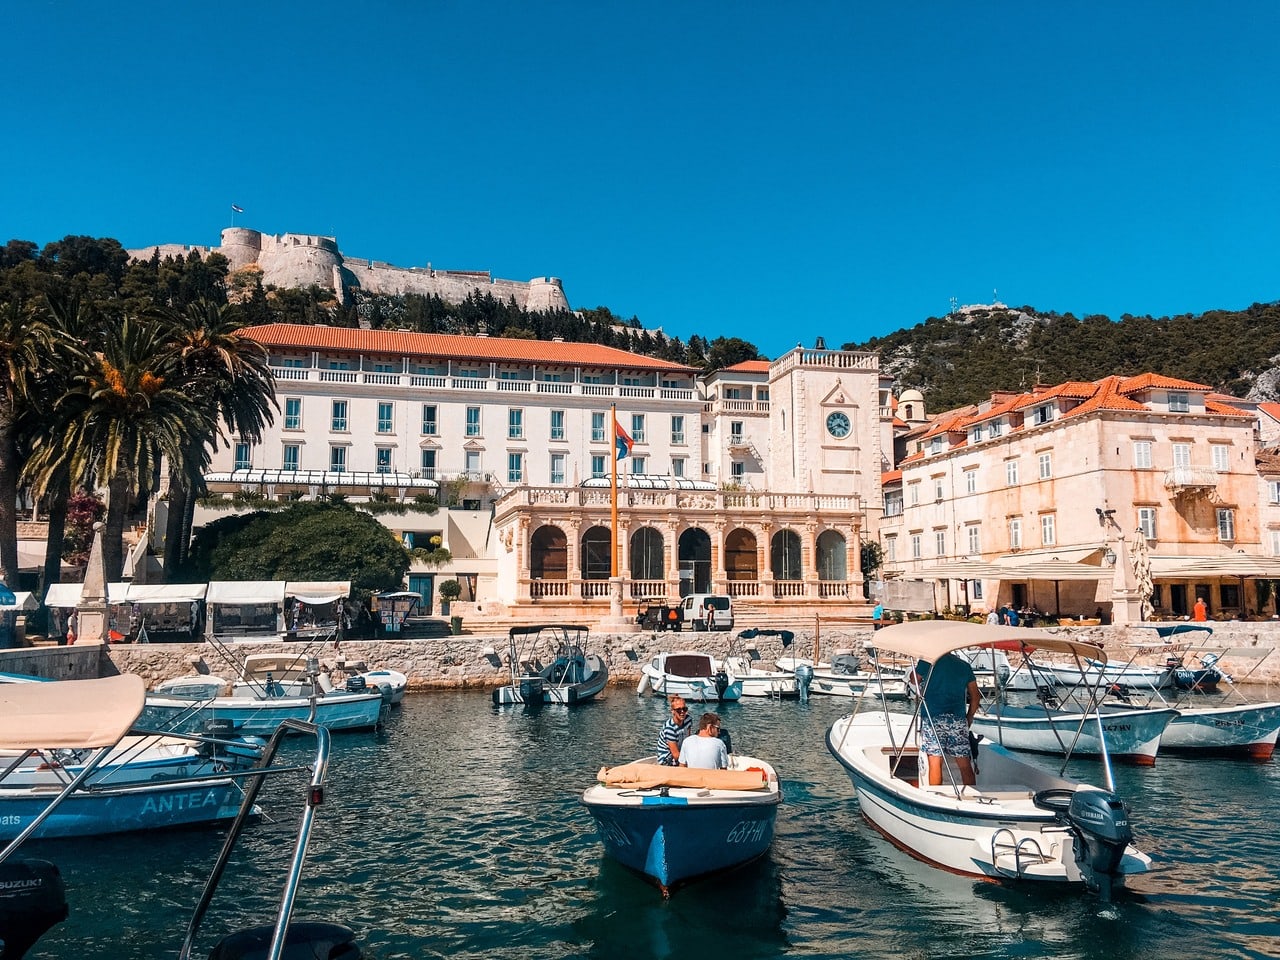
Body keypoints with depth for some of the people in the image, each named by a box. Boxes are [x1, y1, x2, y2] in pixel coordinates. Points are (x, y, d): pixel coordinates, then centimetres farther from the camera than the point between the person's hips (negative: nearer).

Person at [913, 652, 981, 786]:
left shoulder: (927, 661, -1)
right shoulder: (964, 665, 10)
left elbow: (914, 680, 18)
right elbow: (975, 697, 12)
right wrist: (969, 718, 21)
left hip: (932, 717, -3)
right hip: (958, 719, 3)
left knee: (935, 762, 1)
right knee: (965, 765, 6)